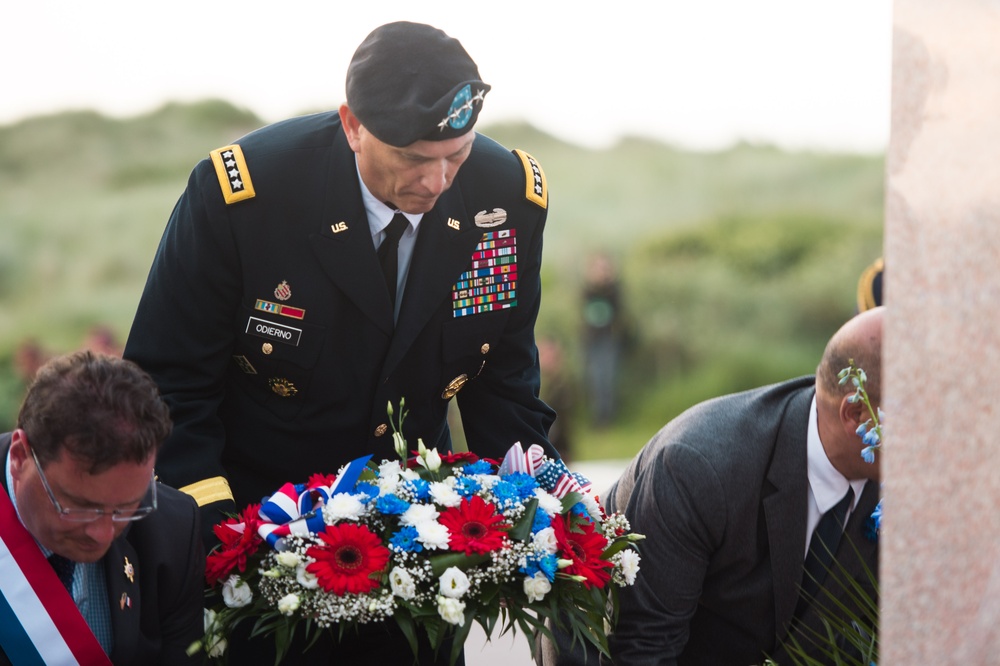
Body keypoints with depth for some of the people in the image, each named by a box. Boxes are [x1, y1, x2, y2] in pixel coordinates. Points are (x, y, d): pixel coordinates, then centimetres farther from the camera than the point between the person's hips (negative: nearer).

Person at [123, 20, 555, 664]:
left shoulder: (510, 195, -13)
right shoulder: (238, 193, -24)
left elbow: (504, 374, 1)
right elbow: (169, 379, -16)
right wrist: (216, 531, -24)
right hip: (255, 504, -3)